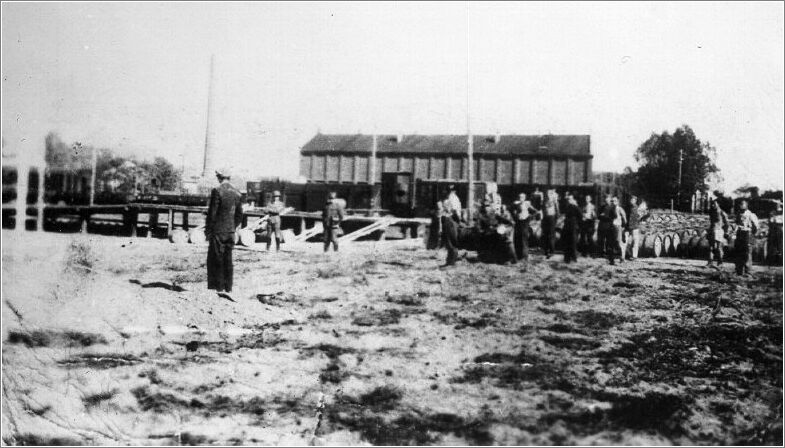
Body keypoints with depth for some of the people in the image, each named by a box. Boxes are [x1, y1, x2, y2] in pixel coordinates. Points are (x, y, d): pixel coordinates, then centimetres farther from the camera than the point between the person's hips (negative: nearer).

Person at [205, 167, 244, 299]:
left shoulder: (217, 191, -13)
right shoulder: (237, 193, 6)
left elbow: (212, 213, -13)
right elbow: (239, 215, 10)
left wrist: (208, 230, -5)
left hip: (218, 231, -6)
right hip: (230, 231, 6)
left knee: (216, 260, 2)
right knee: (228, 261, 10)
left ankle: (219, 288, 2)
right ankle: (228, 289, 11)